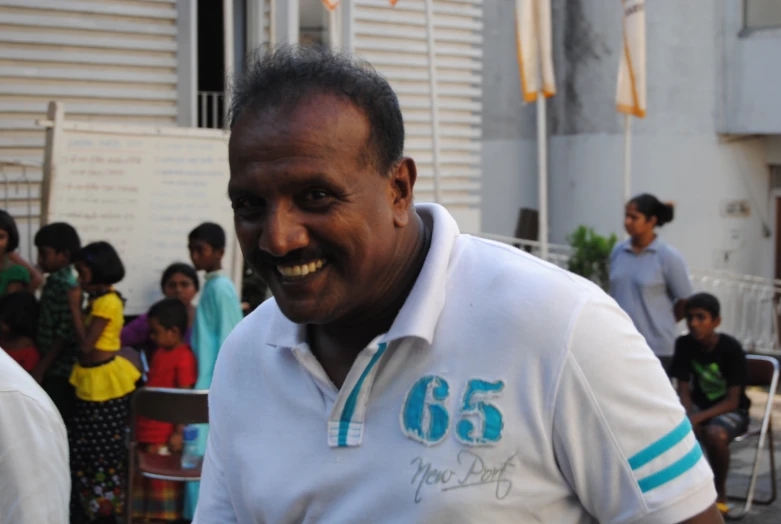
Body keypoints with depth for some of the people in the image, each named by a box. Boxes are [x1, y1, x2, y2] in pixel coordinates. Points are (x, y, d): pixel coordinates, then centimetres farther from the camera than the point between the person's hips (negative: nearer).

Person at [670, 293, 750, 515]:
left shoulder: (730, 348, -20)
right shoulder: (684, 345, -7)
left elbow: (732, 401, -20)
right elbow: (683, 390, -4)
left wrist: (698, 418, -32)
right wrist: (688, 416, -25)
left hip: (731, 410, -4)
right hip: (700, 405, 4)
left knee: (714, 434, -37)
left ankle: (720, 494, -12)